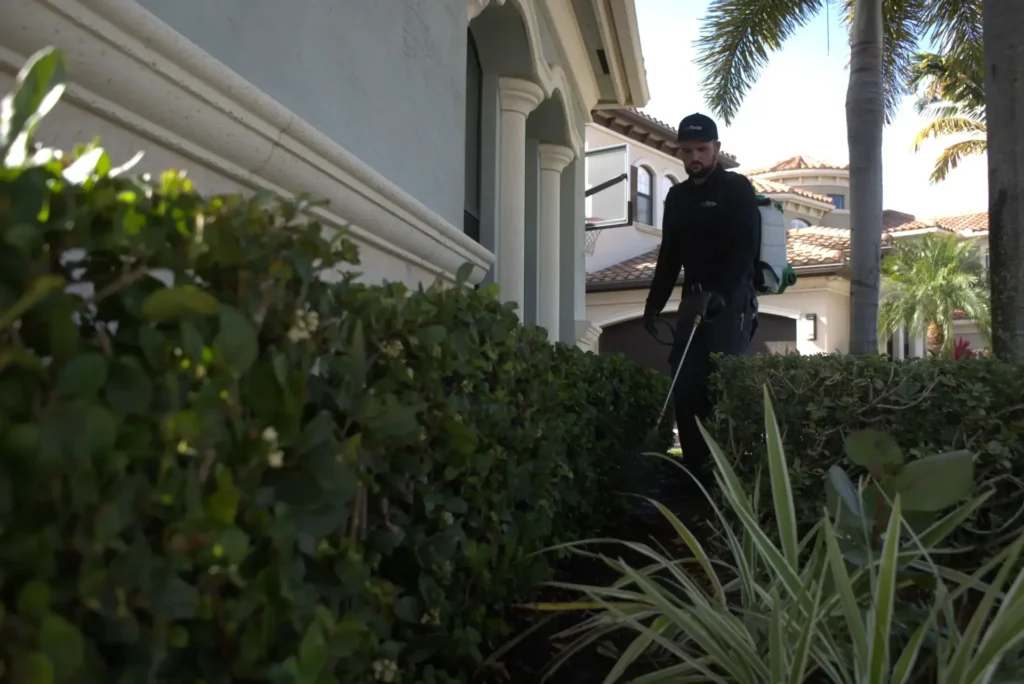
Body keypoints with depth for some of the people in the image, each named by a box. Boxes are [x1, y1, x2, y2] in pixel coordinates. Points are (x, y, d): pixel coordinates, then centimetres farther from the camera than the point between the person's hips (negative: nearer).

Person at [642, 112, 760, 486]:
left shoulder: (737, 189, -2)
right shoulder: (677, 196, 16)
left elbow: (746, 249, -13)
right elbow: (669, 253, 20)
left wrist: (719, 293, -25)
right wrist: (654, 301, 14)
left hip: (731, 299, -6)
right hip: (694, 298, 6)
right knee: (685, 382, 0)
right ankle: (694, 464, 8)